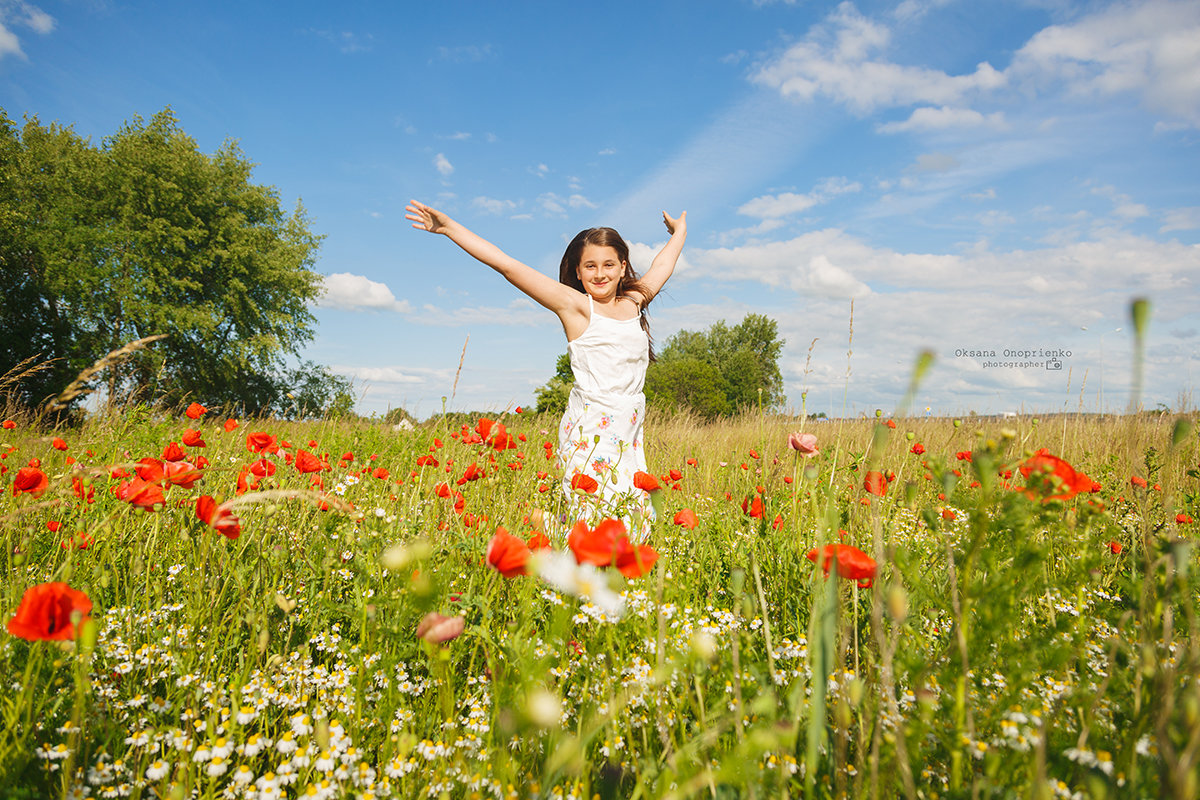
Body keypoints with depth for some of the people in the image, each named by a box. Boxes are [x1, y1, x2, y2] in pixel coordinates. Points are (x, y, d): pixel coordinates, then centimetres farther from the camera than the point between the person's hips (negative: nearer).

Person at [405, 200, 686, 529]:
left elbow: (663, 265, 35)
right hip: (588, 430, -5)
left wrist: (679, 231, 51)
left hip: (630, 432, 6)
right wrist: (450, 227, -7)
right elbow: (507, 265, -5)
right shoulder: (575, 305, 0)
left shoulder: (634, 301, 14)